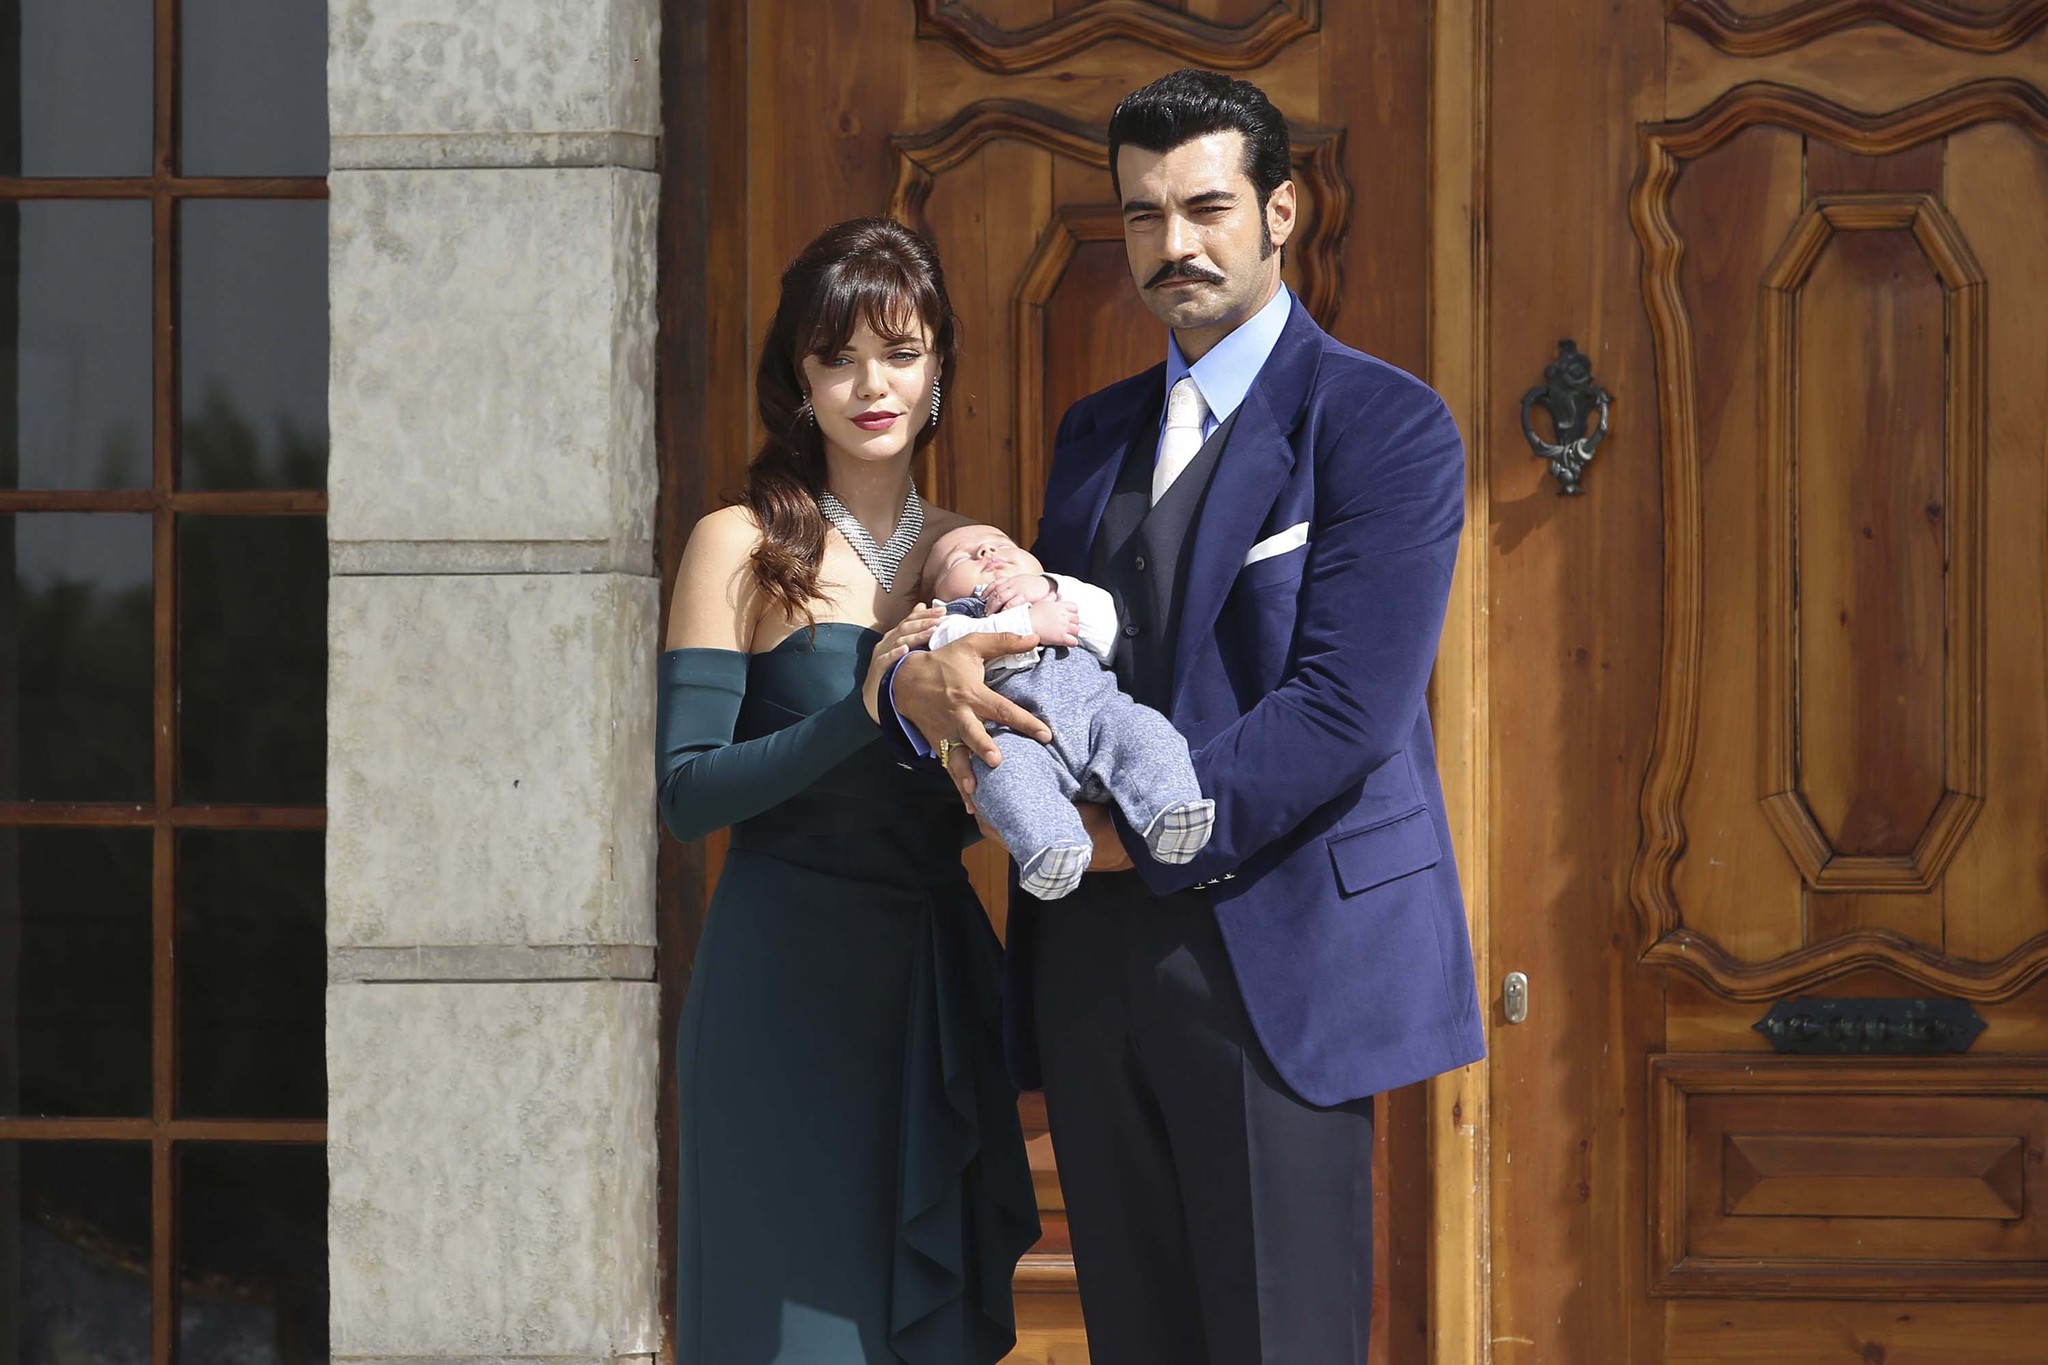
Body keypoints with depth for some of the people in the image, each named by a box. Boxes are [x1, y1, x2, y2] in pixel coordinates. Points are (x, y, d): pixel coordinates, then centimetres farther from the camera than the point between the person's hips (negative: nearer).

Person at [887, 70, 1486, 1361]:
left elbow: (1346, 707, -15)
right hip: (1097, 958, 6)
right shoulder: (1097, 431, 18)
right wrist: (926, 680, -9)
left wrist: (1138, 836, -16)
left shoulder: (1386, 425, -5)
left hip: (1279, 959, -6)